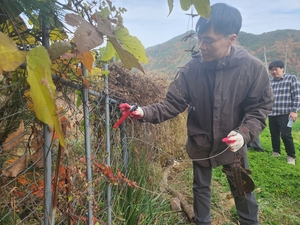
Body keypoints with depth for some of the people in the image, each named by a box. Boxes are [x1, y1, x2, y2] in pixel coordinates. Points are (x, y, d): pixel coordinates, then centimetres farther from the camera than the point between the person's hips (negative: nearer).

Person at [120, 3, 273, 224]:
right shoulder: (191, 69, -16)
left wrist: (244, 133, -27)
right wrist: (146, 112, -31)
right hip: (200, 144, 1)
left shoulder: (253, 68, -19)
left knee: (243, 191, 20)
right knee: (201, 189, 21)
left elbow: (260, 108, -11)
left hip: (233, 145, 0)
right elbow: (173, 103, -14)